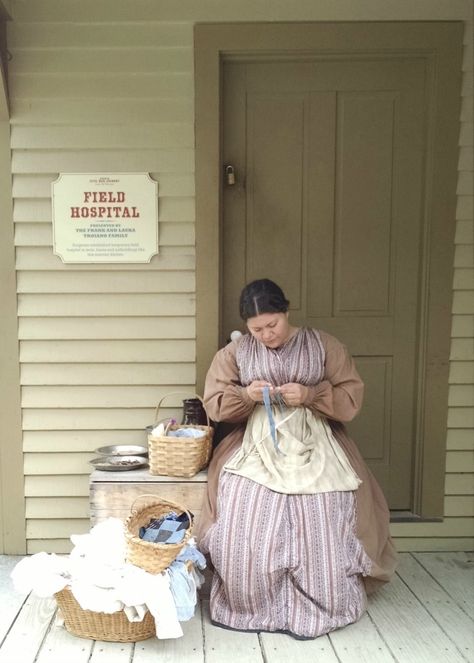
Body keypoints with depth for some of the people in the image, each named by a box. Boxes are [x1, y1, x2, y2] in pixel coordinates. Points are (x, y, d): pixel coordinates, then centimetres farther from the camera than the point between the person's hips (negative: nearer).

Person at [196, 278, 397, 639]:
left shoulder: (323, 345, -1)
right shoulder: (235, 352, 2)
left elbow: (352, 397, -2)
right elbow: (214, 403, 3)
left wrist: (310, 395, -18)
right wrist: (247, 395, -16)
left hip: (313, 452, 0)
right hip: (256, 452, 1)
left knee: (321, 538, -4)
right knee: (244, 538, -8)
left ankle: (316, 610, 20)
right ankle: (249, 607, 15)